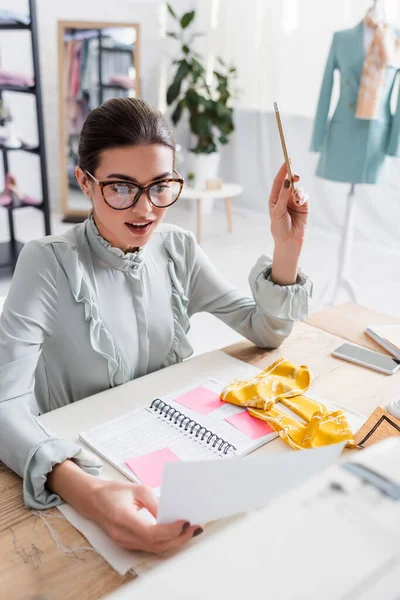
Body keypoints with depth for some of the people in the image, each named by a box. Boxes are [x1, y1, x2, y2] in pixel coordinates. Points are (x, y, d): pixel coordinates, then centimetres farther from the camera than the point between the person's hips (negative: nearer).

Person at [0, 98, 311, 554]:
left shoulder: (178, 250, -2)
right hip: (82, 460, -4)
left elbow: (265, 332, 1)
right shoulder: (49, 264, -18)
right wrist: (85, 492, -45)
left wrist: (287, 247, -14)